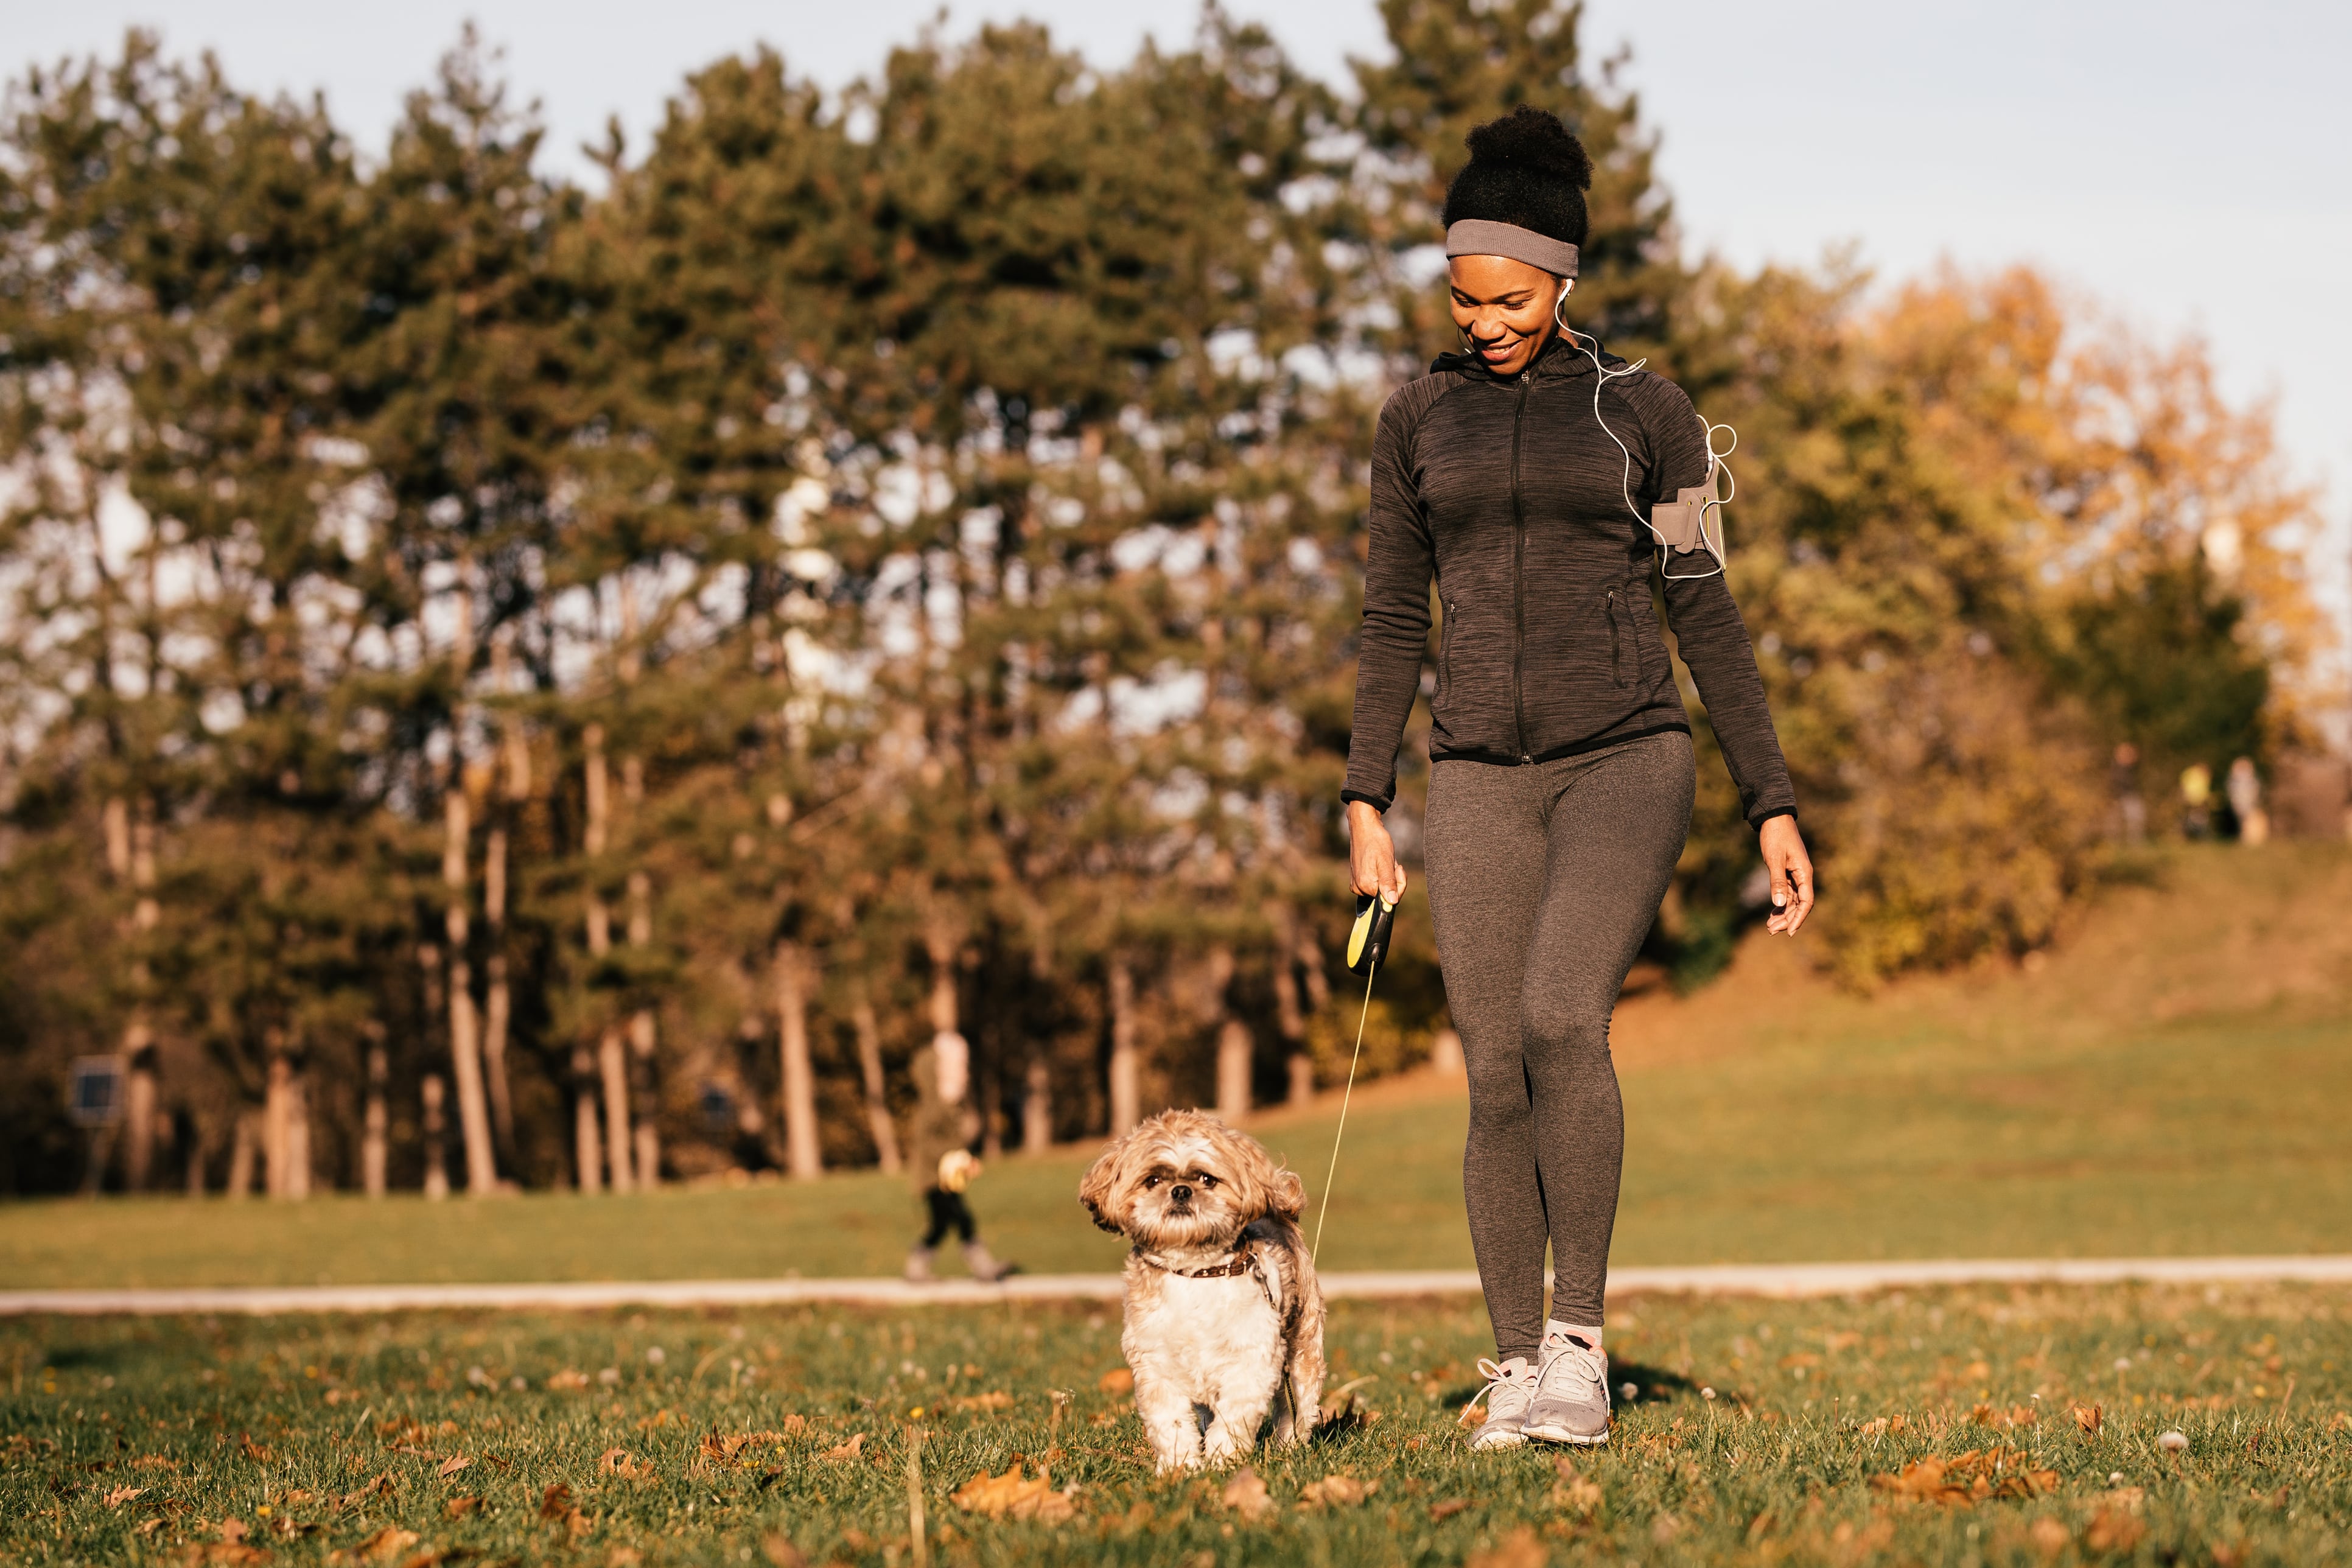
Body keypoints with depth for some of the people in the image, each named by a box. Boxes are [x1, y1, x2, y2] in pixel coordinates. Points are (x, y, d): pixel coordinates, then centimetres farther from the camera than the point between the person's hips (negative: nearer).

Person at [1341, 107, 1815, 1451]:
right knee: (1501, 1083, -3)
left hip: (1627, 760, -3)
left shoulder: (1644, 406, 2)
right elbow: (1396, 623, 10)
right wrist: (1367, 805, 1)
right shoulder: (1419, 420, 9)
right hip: (1485, 777, 3)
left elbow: (1707, 614, 3)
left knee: (1562, 1021, -25)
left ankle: (1579, 1346, -15)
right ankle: (1516, 1374, 10)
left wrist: (1776, 808, -1)